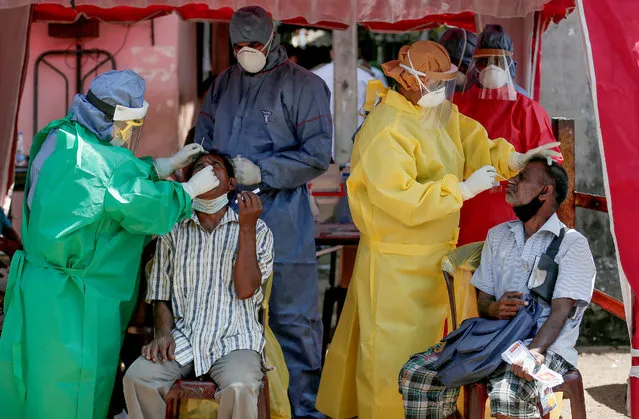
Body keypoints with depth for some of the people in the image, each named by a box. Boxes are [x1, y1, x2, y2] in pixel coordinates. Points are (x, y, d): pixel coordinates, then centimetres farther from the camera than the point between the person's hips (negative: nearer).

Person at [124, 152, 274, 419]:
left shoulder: (257, 230, 8)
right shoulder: (173, 231, 15)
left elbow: (245, 290, -6)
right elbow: (161, 296, 15)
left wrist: (247, 227, -9)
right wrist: (163, 333, -5)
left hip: (234, 339, -2)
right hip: (183, 337, 2)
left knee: (239, 388, -35)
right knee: (137, 378, -28)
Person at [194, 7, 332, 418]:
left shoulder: (303, 85, -4)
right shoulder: (225, 83, 13)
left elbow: (318, 154, -9)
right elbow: (204, 136, 18)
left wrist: (262, 172, -16)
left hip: (282, 220, -5)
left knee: (293, 318, -2)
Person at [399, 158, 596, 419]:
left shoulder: (572, 244, 0)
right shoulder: (498, 235, 19)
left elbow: (560, 313, -10)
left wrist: (535, 351, -30)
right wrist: (494, 309, -8)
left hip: (545, 345, -6)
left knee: (507, 395, -39)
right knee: (415, 373, -16)